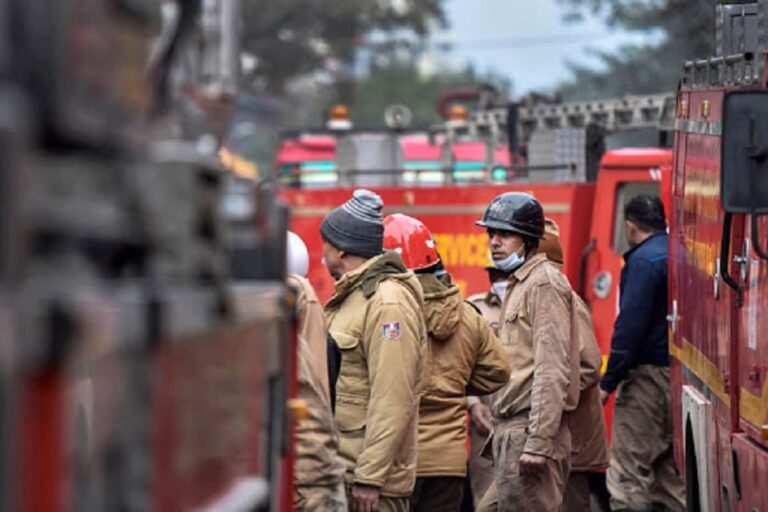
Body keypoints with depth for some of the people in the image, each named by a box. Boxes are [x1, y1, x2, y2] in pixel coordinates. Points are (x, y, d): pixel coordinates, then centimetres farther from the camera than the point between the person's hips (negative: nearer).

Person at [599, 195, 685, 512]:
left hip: (649, 374, -9)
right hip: (679, 375, 9)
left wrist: (608, 382, -13)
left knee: (628, 473, -9)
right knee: (668, 469, 14)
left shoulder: (644, 260, -11)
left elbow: (630, 326, -17)